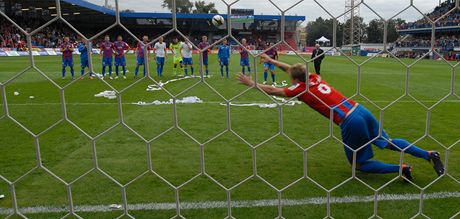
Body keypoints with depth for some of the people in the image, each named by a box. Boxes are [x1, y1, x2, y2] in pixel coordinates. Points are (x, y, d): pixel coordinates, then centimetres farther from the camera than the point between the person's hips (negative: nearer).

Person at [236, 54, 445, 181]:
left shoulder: (301, 88, -5)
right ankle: (429, 154, 18)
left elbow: (273, 90, 5)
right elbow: (293, 69, 30)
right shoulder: (315, 78, 13)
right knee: (387, 142, 23)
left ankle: (401, 169, 3)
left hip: (350, 122, -8)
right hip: (361, 110, 8)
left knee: (359, 164, 11)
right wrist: (272, 60, 38)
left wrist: (252, 83, 16)